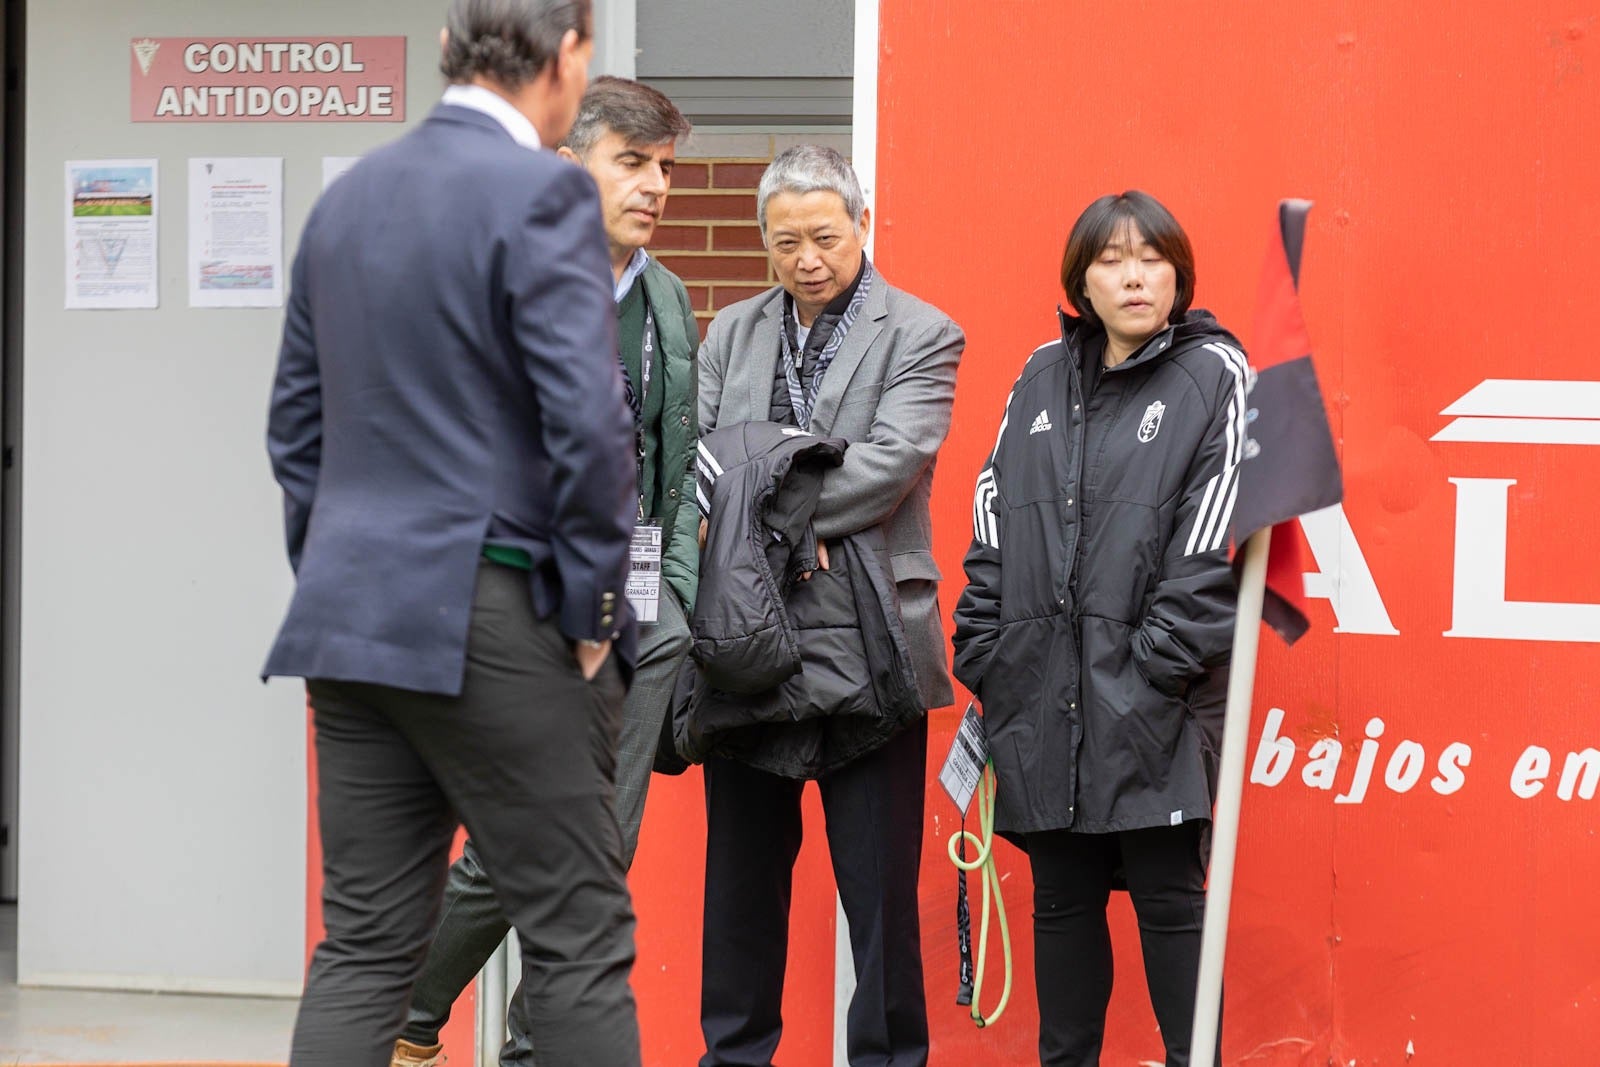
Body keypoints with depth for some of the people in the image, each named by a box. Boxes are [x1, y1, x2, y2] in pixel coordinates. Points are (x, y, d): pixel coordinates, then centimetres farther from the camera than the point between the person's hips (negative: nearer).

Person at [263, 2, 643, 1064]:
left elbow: (298, 425, 17)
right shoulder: (543, 194, -11)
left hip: (352, 618, 7)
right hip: (492, 619, -7)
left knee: (365, 946, 9)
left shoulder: (348, 196, 13)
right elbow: (589, 425, -18)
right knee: (579, 944, 1)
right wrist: (592, 612, -9)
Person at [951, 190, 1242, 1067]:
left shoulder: (1214, 374, -1)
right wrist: (984, 653, 6)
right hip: (1044, 690, 5)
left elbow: (1214, 540, -9)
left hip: (1151, 697, -5)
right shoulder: (1043, 378, 14)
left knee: (1168, 896, -2)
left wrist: (1162, 659, -15)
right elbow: (992, 526, 13)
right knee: (1061, 897, 11)